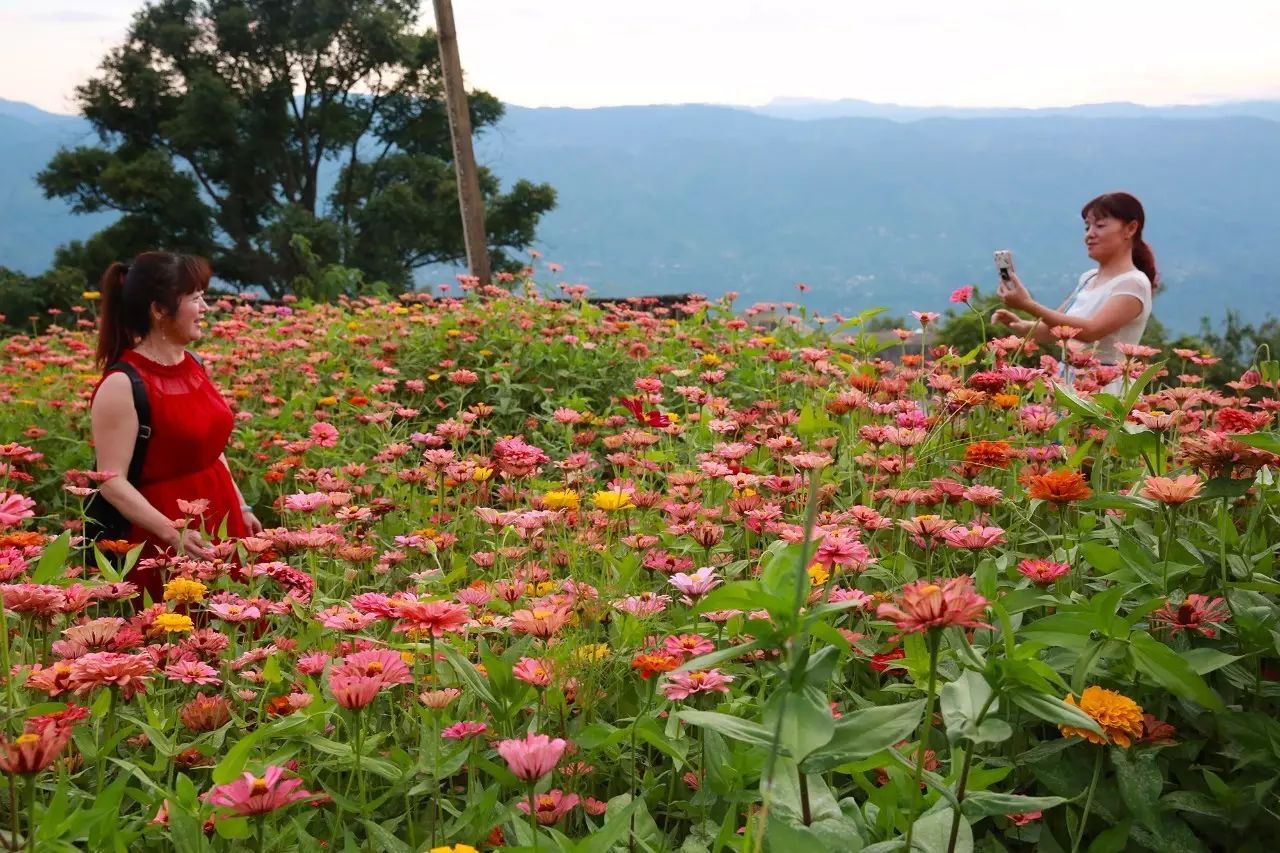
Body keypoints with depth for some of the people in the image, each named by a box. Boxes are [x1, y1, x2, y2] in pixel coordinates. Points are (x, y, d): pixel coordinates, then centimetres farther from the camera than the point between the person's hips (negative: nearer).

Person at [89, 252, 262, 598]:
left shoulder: (192, 365, 6)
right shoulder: (122, 384, -17)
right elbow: (112, 481, -18)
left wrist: (241, 507, 16)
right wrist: (173, 534, -26)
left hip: (222, 523, 7)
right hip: (166, 545, -7)